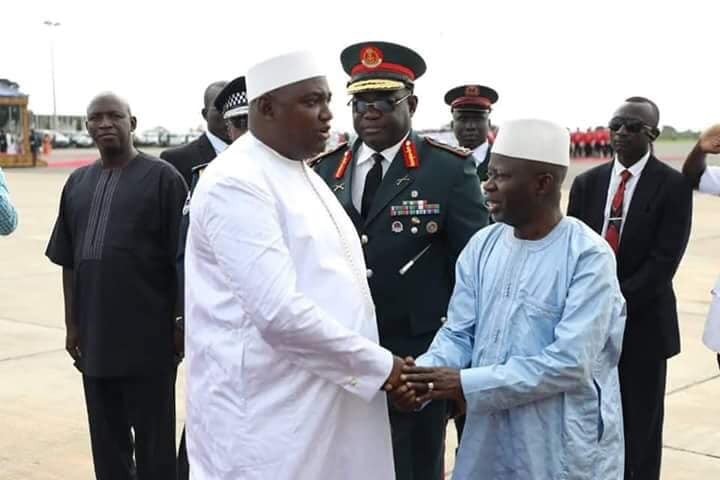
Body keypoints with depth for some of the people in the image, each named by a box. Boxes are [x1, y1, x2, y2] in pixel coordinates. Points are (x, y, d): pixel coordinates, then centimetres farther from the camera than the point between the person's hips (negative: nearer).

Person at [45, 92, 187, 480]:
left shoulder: (162, 177, -5)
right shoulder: (78, 183, 11)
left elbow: (180, 258, -7)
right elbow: (68, 261, 13)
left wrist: (182, 322, -8)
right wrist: (71, 324, 11)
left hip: (148, 338, -5)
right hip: (94, 337, 5)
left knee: (154, 441, 6)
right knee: (106, 441, 16)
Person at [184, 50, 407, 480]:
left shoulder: (304, 173, 13)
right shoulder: (236, 184, -16)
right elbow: (280, 313, -23)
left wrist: (380, 365, 8)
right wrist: (381, 365, -15)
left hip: (327, 402, 8)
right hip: (269, 419, -8)